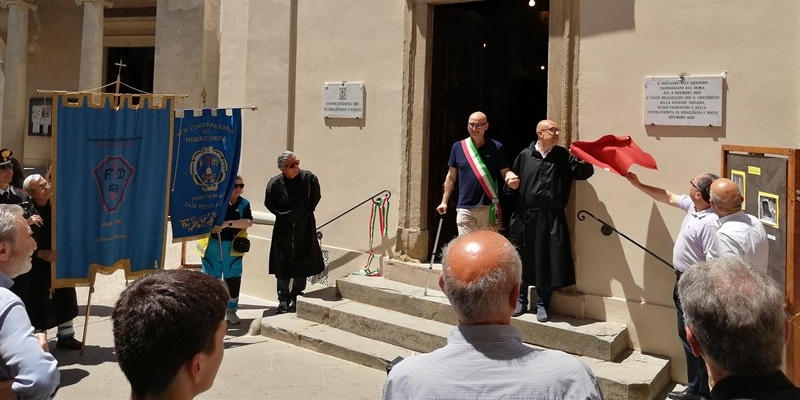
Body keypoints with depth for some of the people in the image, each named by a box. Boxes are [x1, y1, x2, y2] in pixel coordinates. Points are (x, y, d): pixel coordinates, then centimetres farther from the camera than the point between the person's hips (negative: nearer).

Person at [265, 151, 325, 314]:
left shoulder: (309, 178, -7)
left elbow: (314, 200, -2)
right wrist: (285, 216, -2)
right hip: (283, 229, 0)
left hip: (305, 229, 1)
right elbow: (270, 204, 3)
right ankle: (283, 300, 12)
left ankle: (296, 298, 21)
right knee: (283, 265, 2)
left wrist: (298, 216, -2)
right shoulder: (274, 183, -8)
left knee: (302, 265, 7)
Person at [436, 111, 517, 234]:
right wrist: (444, 201, 10)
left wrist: (511, 177, -20)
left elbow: (505, 172, 4)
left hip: (488, 208, -1)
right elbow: (451, 177, 12)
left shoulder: (496, 147, 2)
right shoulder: (458, 147, 7)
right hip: (464, 207, 1)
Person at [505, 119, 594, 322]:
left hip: (552, 219, 0)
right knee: (523, 259, 9)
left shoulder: (564, 156, 5)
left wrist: (582, 160, -22)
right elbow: (512, 181, 14)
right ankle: (521, 301, 27)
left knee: (547, 260, 3)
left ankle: (542, 304, 20)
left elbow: (585, 173, -3)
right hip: (525, 217, 1)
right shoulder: (525, 156, 5)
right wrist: (511, 185, -8)